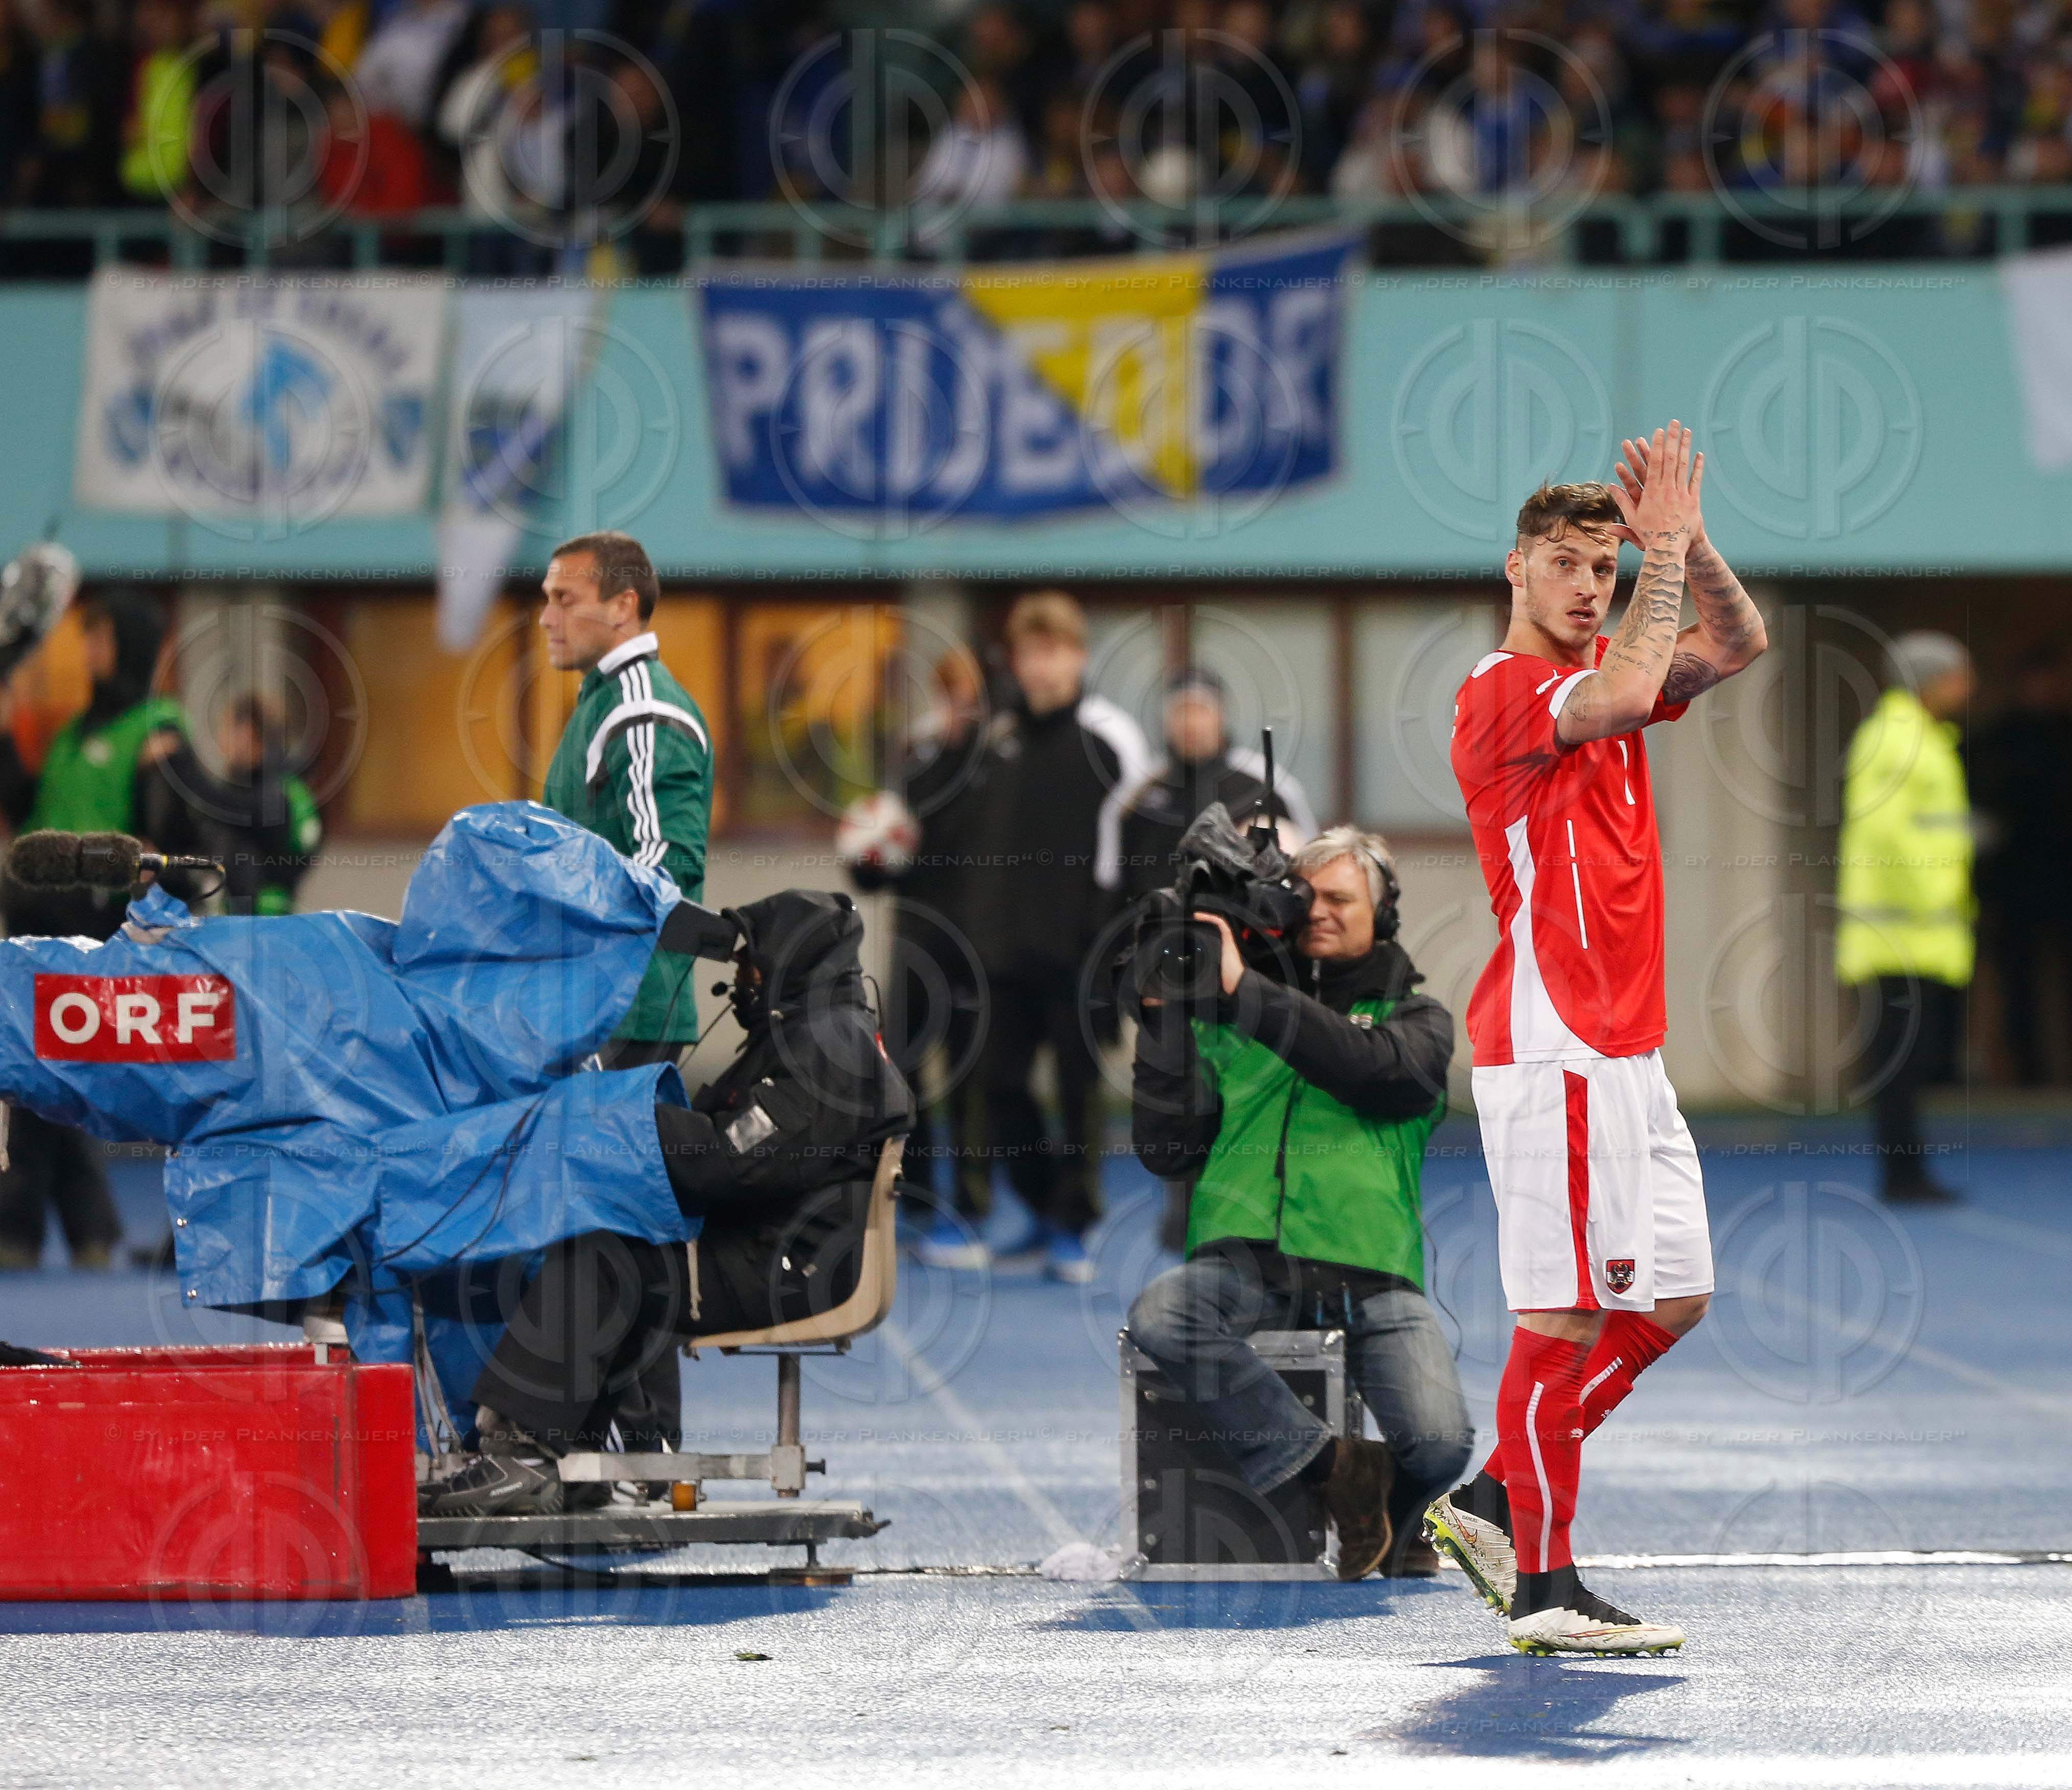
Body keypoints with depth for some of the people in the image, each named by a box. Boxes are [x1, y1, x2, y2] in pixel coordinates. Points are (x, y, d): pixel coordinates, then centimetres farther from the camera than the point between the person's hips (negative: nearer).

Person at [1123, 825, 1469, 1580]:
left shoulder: (1415, 1018, 17)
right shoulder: (1227, 1023, 19)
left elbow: (1376, 1069, -9)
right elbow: (1166, 1150, 9)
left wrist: (1246, 991, -10)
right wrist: (1163, 1018, 2)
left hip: (1370, 1272, -1)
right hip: (1246, 1264, 1)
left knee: (1440, 1444, -24)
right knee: (1157, 1315, -35)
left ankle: (1393, 1518, 16)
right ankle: (1330, 1463, -23)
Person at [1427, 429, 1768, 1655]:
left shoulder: (1597, 671, 16)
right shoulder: (1501, 692, -10)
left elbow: (1741, 644, 12)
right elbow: (1620, 699, -28)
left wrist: (1686, 542, -4)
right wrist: (1663, 547, -20)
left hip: (1627, 1050, 9)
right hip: (1554, 1050, -9)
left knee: (1674, 1299, 10)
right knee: (1567, 1312, -9)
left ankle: (1498, 1498, 19)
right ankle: (1544, 1587, -6)